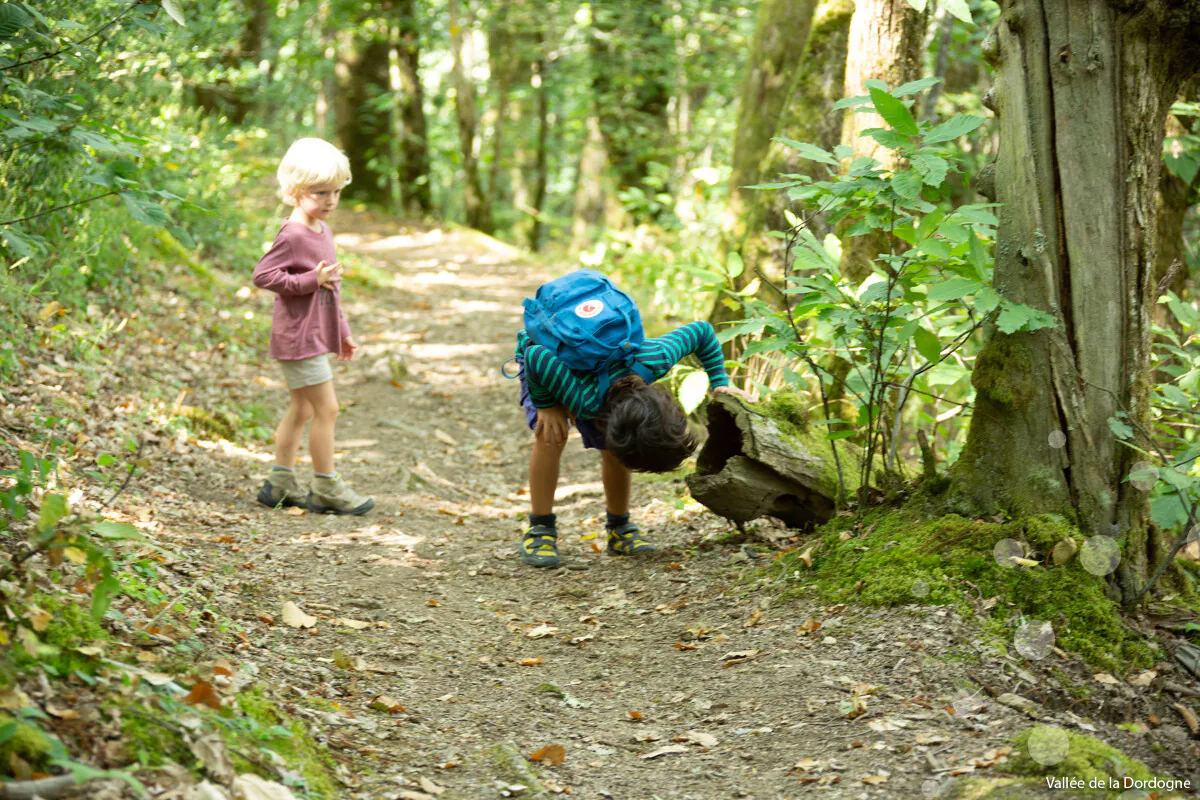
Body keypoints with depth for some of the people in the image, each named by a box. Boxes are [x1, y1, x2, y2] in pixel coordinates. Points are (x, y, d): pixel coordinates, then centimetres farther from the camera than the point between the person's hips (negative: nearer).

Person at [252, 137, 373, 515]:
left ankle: (280, 483, 25)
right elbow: (263, 275, -23)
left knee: (301, 408, 16)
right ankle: (325, 488, 4)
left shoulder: (323, 230, 12)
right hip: (298, 336, -10)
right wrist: (311, 280, -23)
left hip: (315, 335, 10)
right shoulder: (293, 235, -17)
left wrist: (342, 331, 24)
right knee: (326, 408, -6)